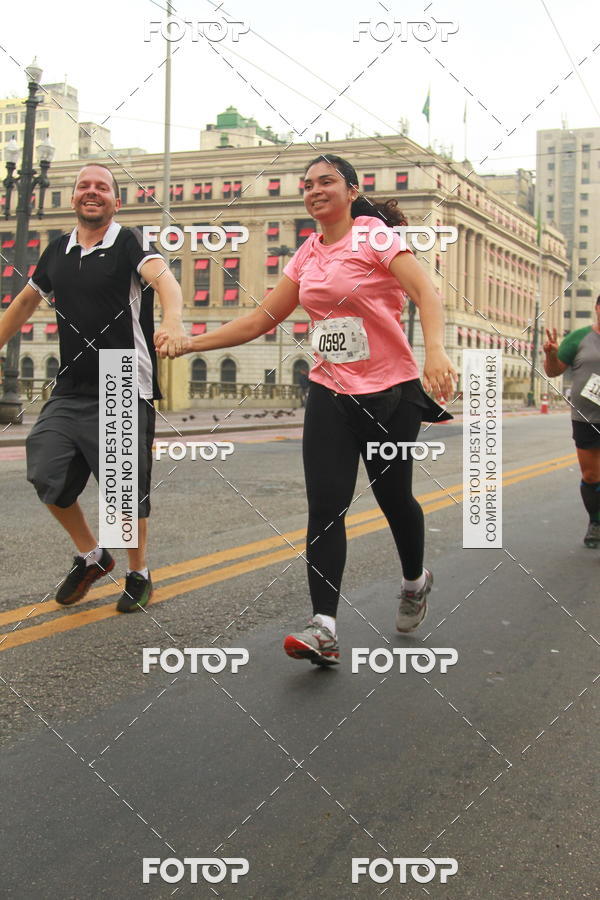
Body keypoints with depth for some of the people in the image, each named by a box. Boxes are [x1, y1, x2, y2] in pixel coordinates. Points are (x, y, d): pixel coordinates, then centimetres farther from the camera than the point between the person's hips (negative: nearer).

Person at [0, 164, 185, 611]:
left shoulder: (129, 244, -6)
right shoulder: (58, 251, 11)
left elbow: (162, 277, -27)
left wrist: (172, 320, -47)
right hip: (70, 390, 5)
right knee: (46, 475, -1)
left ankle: (139, 574, 24)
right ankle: (91, 555, 22)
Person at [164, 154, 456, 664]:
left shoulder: (374, 235, -6)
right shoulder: (307, 255, 10)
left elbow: (425, 292, -19)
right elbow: (262, 319, 14)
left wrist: (435, 350, -38)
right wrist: (190, 343, 9)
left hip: (389, 393, -4)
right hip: (330, 394, 5)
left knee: (394, 496, 10)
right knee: (325, 506, -8)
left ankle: (415, 582, 39)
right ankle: (324, 629, -9)